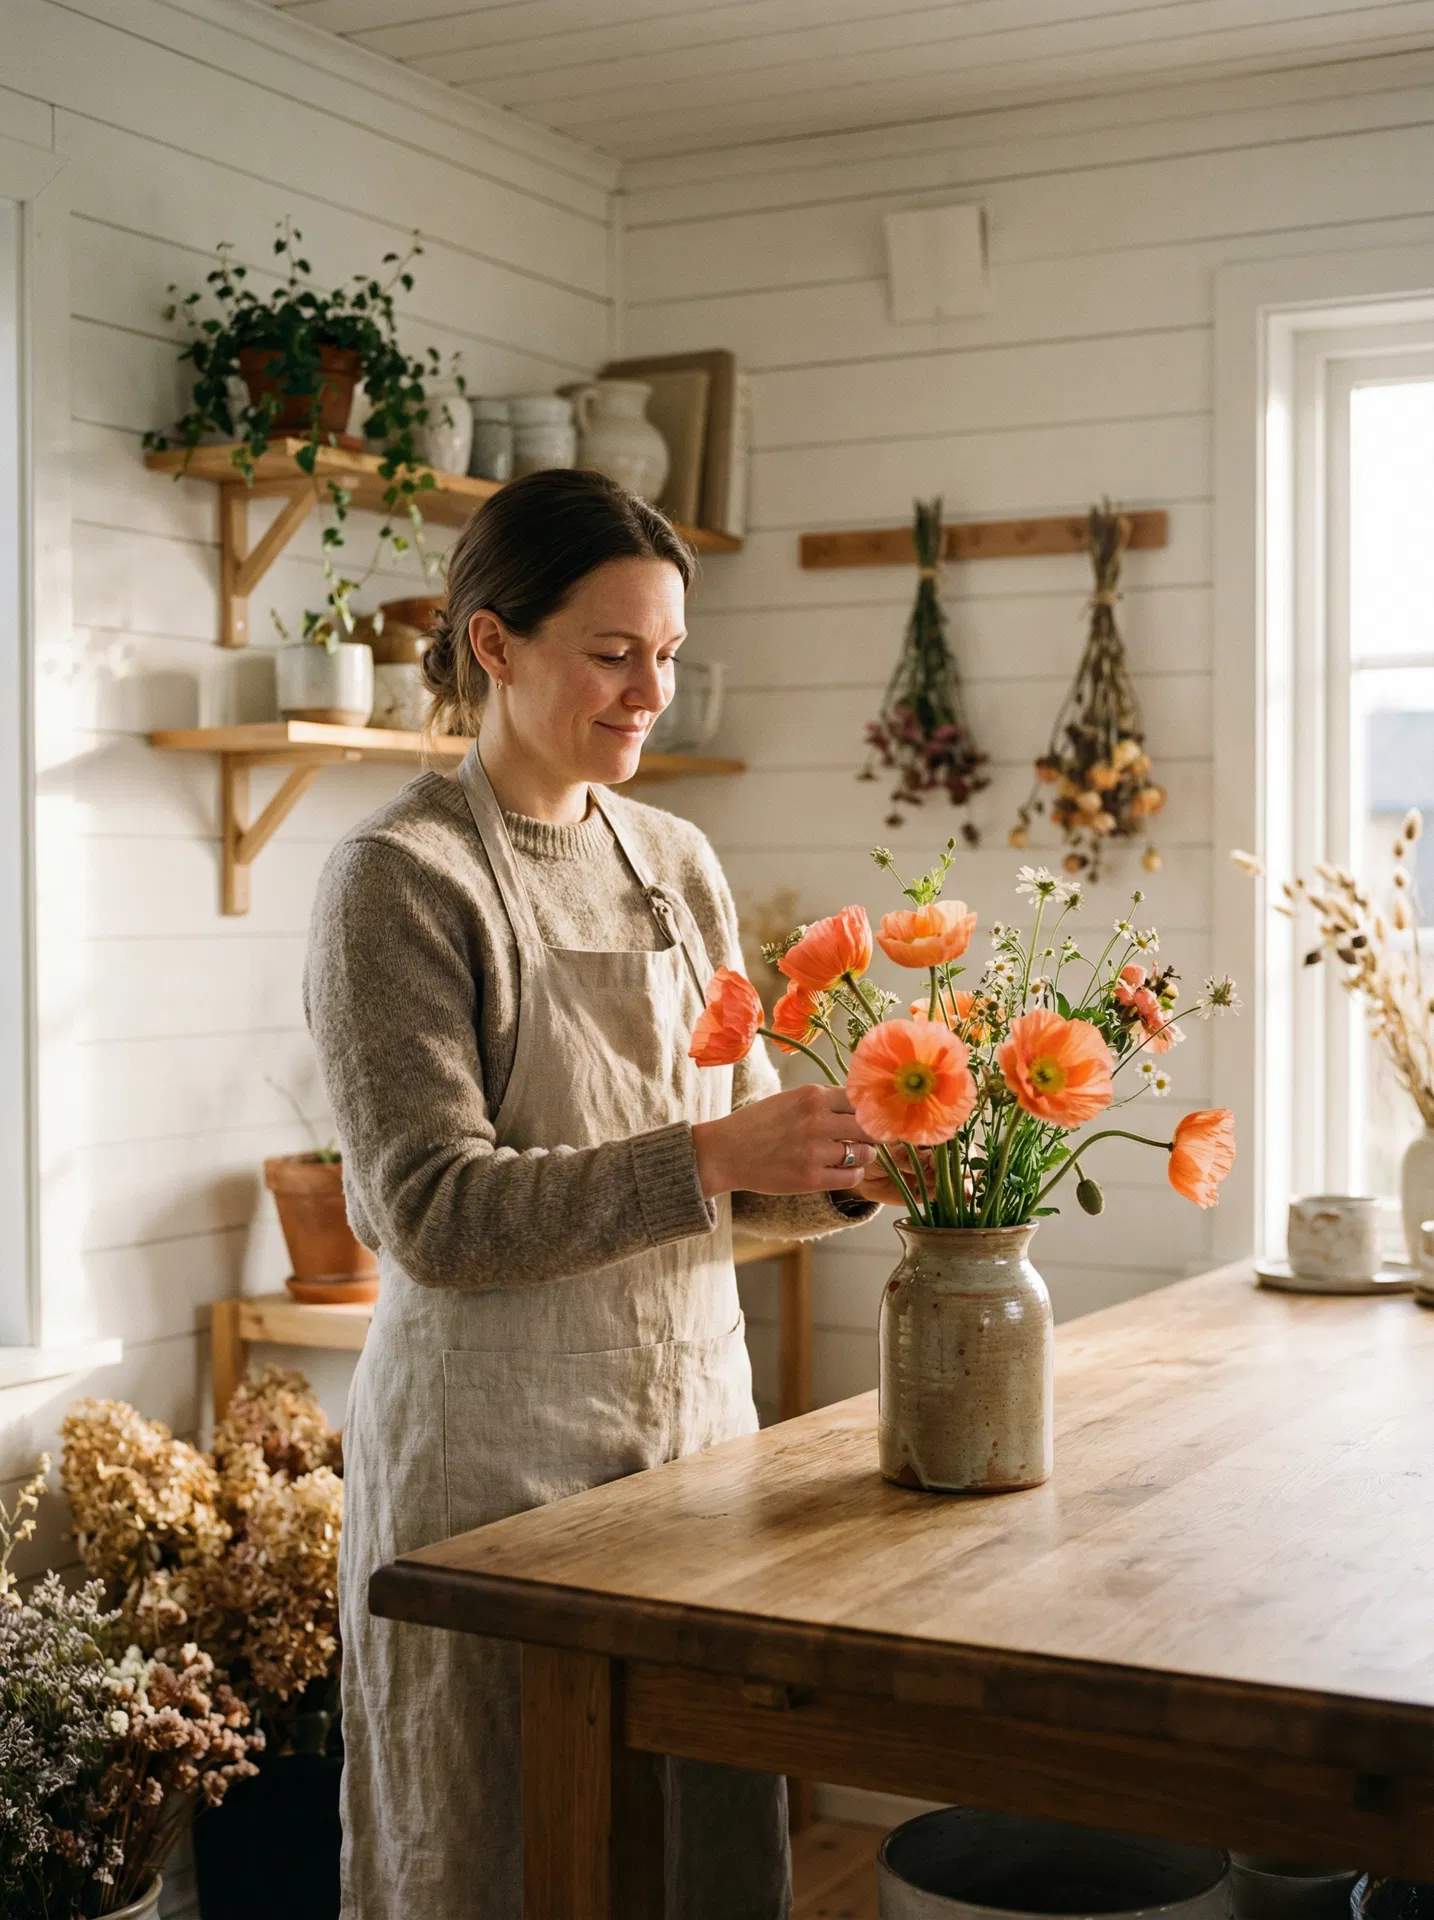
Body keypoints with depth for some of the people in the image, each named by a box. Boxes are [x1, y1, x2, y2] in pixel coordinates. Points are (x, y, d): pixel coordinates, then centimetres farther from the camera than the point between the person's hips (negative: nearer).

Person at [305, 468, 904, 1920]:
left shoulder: (677, 864, 10)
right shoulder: (399, 878, -9)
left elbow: (736, 1184, 12)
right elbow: (433, 1207, -18)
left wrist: (843, 1171, -9)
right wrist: (707, 1157, -26)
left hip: (696, 1410, 6)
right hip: (498, 1451, -5)